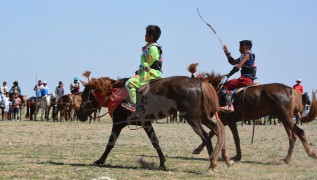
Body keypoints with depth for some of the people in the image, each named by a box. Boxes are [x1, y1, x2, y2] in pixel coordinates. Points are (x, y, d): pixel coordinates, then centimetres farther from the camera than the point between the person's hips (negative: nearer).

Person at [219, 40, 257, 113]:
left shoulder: (247, 55, -9)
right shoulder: (243, 56, 21)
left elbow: (237, 67, -17)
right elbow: (233, 62, 28)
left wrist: (229, 75, -6)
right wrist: (227, 53, 21)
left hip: (246, 79, -10)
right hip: (248, 79, 10)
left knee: (225, 86, -17)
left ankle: (229, 105, -32)